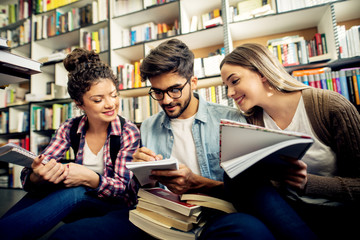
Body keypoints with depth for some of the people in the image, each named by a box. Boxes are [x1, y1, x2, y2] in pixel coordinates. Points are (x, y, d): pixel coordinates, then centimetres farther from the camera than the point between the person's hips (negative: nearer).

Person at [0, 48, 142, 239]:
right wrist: (37, 176, -37)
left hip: (117, 207, -2)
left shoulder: (129, 132, -11)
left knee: (75, 192, -33)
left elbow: (123, 187, -15)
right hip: (78, 208, 3)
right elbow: (29, 179, -11)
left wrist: (90, 178, -36)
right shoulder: (69, 129, -3)